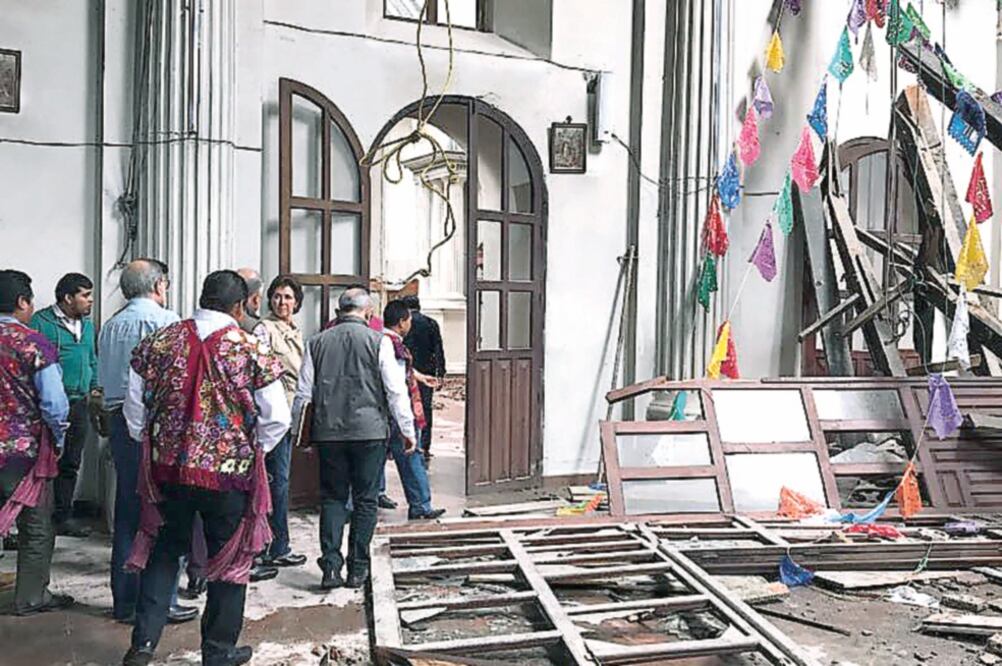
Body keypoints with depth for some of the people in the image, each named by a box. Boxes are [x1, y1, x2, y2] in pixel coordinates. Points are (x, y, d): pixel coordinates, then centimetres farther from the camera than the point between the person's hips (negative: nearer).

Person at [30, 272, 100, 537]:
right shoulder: (41, 322, -6)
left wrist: (95, 387, 13)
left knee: (71, 464, 12)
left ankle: (63, 517, 21)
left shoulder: (87, 324, 16)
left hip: (79, 403, 7)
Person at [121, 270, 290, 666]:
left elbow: (134, 407, 6)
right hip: (230, 472, -3)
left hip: (168, 467, 3)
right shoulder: (251, 351, -12)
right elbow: (277, 419, -10)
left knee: (164, 551, 21)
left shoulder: (159, 342, -1)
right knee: (229, 558, 12)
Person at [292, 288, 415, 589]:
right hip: (369, 431, -2)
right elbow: (395, 391, -4)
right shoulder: (377, 341, -4)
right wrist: (408, 430, 4)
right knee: (365, 500, 7)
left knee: (332, 498, 12)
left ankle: (331, 566, 3)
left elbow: (303, 393, 8)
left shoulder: (317, 343, 5)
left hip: (327, 432, 3)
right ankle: (357, 569, 11)